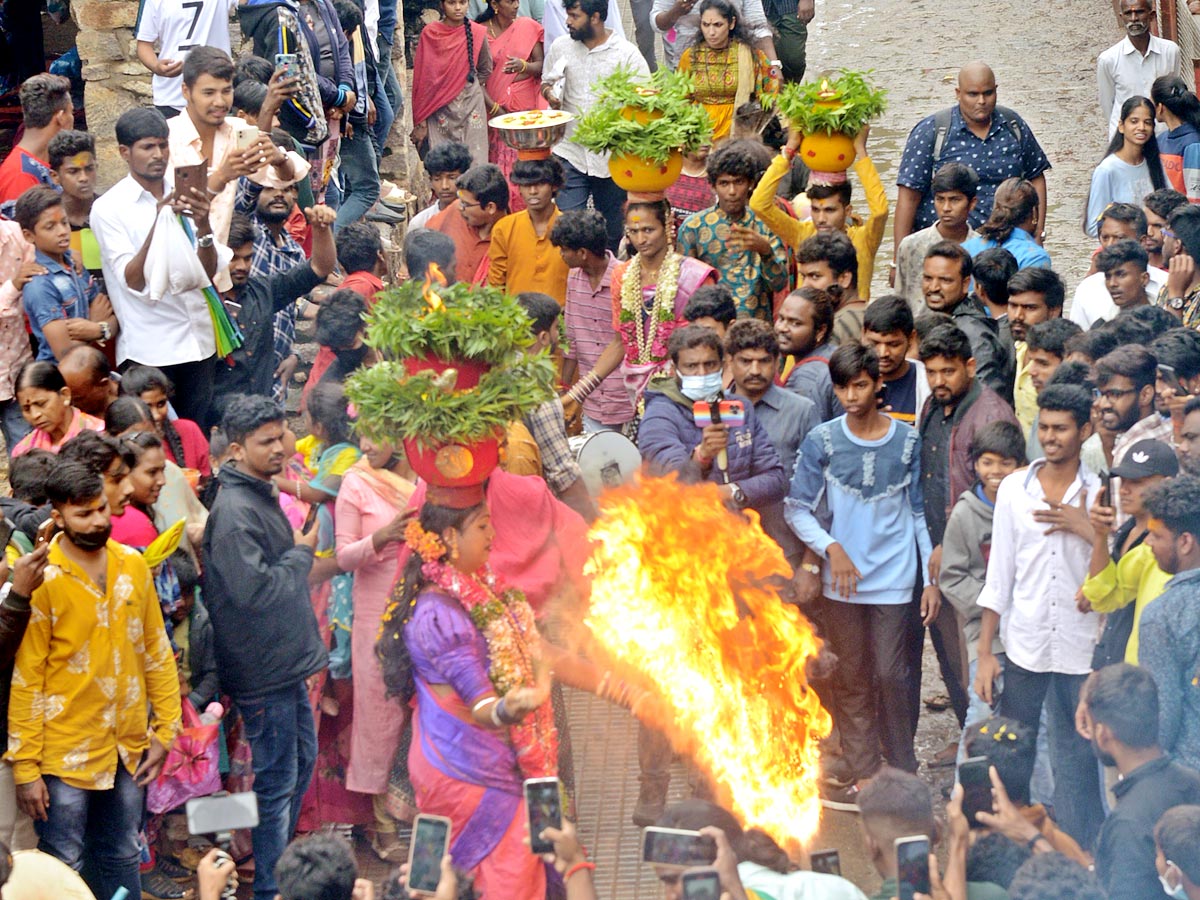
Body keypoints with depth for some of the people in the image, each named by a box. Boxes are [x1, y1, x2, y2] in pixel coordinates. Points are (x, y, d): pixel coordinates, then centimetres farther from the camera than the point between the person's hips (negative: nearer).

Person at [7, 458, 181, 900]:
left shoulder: (132, 564, 2)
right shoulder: (42, 580, -13)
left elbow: (156, 651, 10)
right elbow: (24, 680, -12)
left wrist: (165, 727, 5)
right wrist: (26, 768, -13)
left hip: (127, 746, 5)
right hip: (67, 752, -5)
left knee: (121, 859, 16)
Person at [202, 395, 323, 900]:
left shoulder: (262, 498, 11)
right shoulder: (234, 512, -21)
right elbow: (254, 589, -26)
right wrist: (302, 554, -14)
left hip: (285, 660, 10)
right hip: (263, 669, -10)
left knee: (302, 760, 22)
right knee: (276, 782, -4)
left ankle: (282, 859, 36)